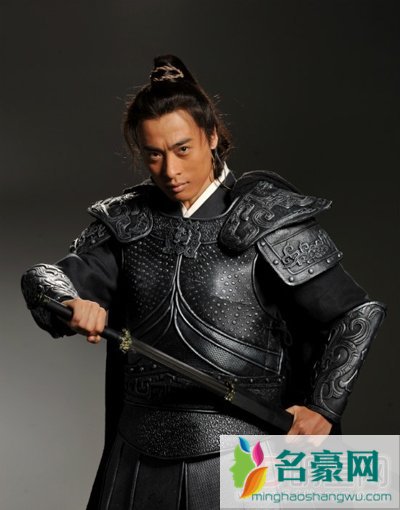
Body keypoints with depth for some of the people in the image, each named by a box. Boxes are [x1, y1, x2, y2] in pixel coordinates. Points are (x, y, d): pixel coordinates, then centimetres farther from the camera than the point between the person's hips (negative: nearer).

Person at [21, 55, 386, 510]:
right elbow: (43, 278, 3)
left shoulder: (265, 222, -7)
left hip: (236, 456, -4)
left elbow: (357, 315, -7)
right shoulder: (129, 224, 7)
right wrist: (71, 303, -20)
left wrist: (322, 408, -13)